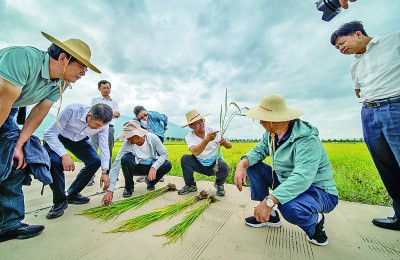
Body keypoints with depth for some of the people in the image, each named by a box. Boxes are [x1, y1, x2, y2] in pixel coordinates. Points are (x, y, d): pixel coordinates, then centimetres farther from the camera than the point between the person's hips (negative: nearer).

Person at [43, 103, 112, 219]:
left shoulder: (102, 124, -25)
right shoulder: (71, 111, -37)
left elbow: (104, 147, -18)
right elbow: (49, 134, -29)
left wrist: (104, 172, -18)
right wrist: (64, 155, -41)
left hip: (79, 140, 4)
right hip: (56, 138, -3)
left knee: (95, 161, -12)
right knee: (54, 161, -30)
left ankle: (72, 194, 9)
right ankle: (60, 201, -8)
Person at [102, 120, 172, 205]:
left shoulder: (153, 138, -24)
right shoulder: (127, 144, -25)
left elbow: (164, 154, -17)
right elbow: (116, 165, -28)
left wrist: (154, 167, -34)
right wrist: (110, 190, -34)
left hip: (152, 166, 1)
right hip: (137, 167, -1)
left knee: (167, 165, -27)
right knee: (126, 159, -32)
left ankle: (150, 182, 4)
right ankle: (129, 187, -6)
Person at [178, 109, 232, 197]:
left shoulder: (212, 130, -15)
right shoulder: (189, 137, -15)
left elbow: (229, 146, -15)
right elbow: (195, 152, -35)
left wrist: (225, 142, -39)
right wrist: (207, 139, -50)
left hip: (215, 163, -1)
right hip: (200, 164, 1)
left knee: (224, 168, -32)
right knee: (185, 158, -23)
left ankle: (219, 184, 4)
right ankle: (190, 185, 0)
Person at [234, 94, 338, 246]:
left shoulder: (306, 140, -29)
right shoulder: (271, 134, -5)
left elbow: (302, 179, -39)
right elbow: (259, 150, -2)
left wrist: (269, 201, -45)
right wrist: (242, 164, -24)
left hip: (319, 191, -7)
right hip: (285, 181, 8)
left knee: (289, 208, -39)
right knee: (253, 165, -3)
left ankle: (315, 221, 1)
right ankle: (270, 216, 6)